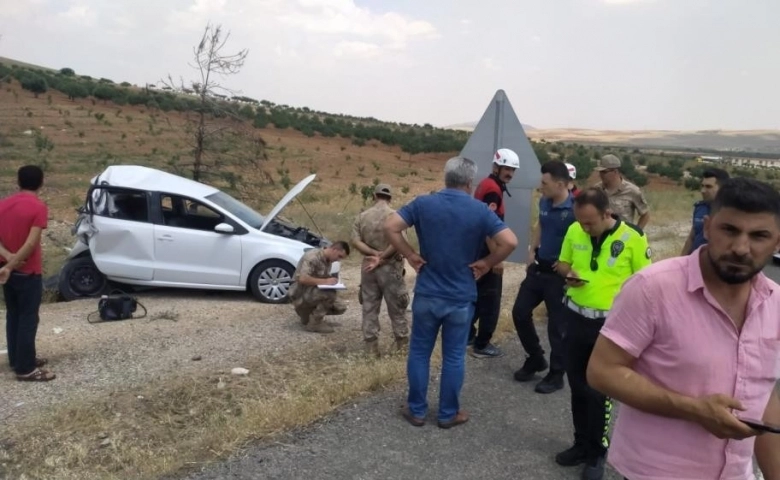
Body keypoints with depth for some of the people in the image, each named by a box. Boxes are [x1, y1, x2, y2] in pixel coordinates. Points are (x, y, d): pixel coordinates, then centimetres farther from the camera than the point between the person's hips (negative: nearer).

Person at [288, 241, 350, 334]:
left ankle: (307, 312, 15)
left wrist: (331, 281, -5)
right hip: (301, 293, -9)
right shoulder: (313, 256, -22)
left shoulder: (328, 260, 7)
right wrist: (325, 281, -28)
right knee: (331, 294, -31)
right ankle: (313, 323, -14)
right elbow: (303, 279, -31)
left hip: (314, 292, 9)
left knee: (340, 308, -2)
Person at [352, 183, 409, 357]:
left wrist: (374, 253, -11)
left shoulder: (362, 216, 4)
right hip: (390, 267, -3)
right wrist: (382, 257, -12)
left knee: (369, 307, 9)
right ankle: (402, 342, 18)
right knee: (396, 307, 8)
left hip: (368, 266, 3)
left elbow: (355, 241, -5)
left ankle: (371, 345, 12)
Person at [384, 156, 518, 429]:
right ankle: (448, 414, 22)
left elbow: (390, 227, -11)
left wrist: (410, 255, -2)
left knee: (419, 353, 14)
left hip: (427, 294, 1)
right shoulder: (479, 210, -7)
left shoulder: (423, 204, -4)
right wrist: (487, 263, -3)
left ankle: (416, 410, 22)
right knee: (454, 357, 11)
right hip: (461, 297, -1)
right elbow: (510, 242, -15)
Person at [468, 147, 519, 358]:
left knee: (478, 294, 20)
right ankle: (482, 345, 8)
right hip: (487, 251, -10)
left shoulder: (485, 184, 13)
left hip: (477, 248, 10)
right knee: (490, 299, 0)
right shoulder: (493, 190, -18)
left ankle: (468, 334, 30)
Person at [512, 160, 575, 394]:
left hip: (558, 275, -7)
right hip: (537, 269, 8)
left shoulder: (575, 209, -21)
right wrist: (531, 249, 10)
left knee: (557, 324, 4)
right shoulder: (544, 202, 2)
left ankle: (556, 374, 20)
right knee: (520, 312, 11)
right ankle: (536, 358, 31)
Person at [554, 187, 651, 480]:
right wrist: (568, 275, -12)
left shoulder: (633, 237, -15)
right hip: (575, 317, 4)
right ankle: (581, 444, 34)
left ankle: (597, 453, 24)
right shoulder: (574, 231, -4)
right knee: (577, 385, 15)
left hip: (610, 323, -4)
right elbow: (563, 262, 12)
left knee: (599, 391, 5)